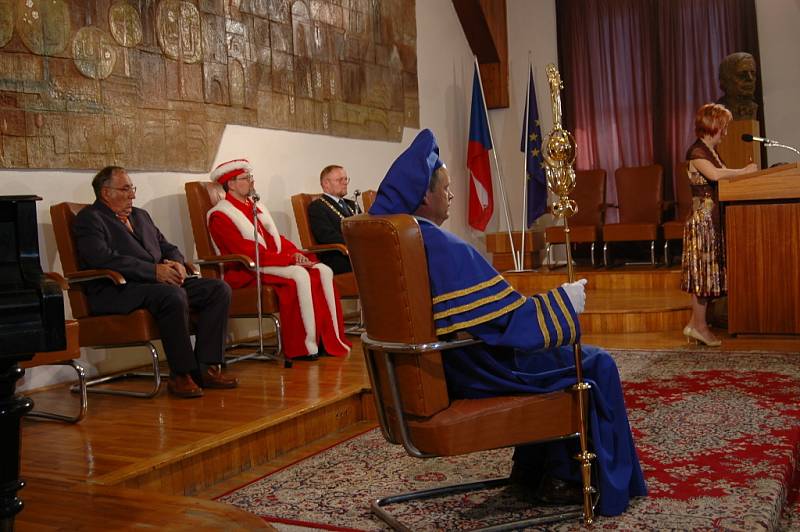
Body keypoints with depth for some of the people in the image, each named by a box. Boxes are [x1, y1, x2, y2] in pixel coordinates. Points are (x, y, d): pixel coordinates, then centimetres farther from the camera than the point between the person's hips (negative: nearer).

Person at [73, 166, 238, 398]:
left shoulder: (140, 215, 27)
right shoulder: (89, 218, 1)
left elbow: (168, 248, 26)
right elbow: (103, 258, -16)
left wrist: (176, 263, 0)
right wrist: (154, 271, -21)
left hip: (161, 282, 8)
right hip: (116, 291, -8)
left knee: (219, 289, -10)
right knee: (174, 296, -37)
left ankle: (207, 366, -13)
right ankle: (182, 374, -24)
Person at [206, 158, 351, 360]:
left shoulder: (256, 206, 19)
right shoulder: (220, 215, -8)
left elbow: (276, 238, 19)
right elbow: (248, 253, -17)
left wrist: (295, 253, -3)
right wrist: (289, 259, -19)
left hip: (276, 262, 9)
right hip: (247, 271, -8)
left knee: (324, 271, -11)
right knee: (299, 274, -32)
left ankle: (332, 338, -13)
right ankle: (308, 346, -27)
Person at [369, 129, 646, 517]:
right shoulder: (447, 250, -29)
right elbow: (513, 322, -24)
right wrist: (564, 301, -11)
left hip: (435, 366, 9)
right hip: (477, 372, -9)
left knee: (550, 351, 29)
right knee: (595, 365, 8)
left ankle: (532, 468, 32)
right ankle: (564, 478, 20)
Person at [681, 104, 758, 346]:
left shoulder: (711, 151, 17)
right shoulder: (696, 151, -12)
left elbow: (720, 177, 13)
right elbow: (715, 174, -29)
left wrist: (744, 172, 2)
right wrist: (743, 171, -18)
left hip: (714, 219, 9)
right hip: (703, 219, -9)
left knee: (708, 271, 10)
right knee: (704, 271, -5)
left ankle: (695, 323, 15)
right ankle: (699, 326, 1)